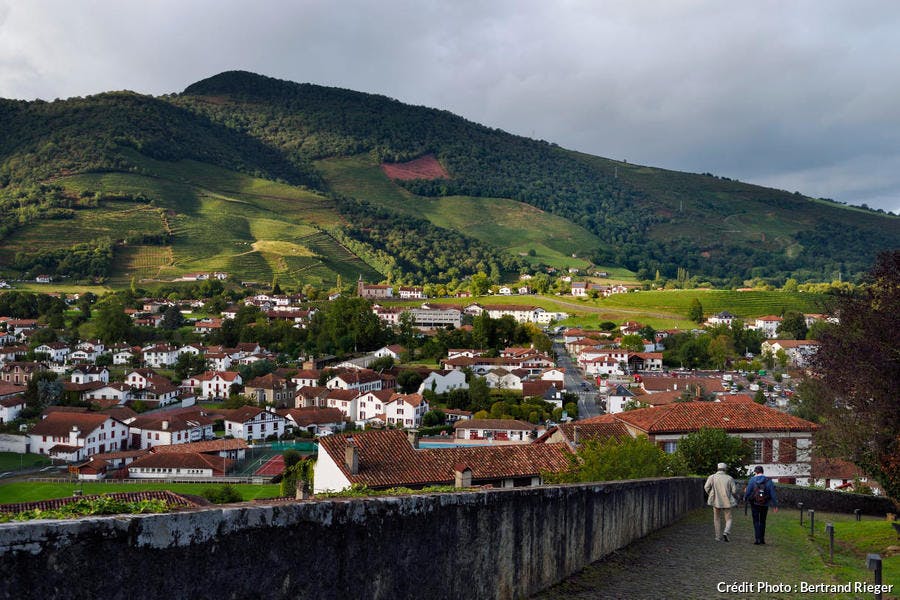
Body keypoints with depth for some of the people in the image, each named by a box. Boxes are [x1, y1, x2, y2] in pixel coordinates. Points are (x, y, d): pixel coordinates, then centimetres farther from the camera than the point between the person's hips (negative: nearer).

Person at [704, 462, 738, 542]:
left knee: (717, 519, 13)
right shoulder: (729, 478, -3)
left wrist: (711, 494, 7)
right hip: (727, 502, -1)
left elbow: (706, 487, -11)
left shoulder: (712, 477, -2)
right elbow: (734, 490, -5)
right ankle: (726, 532, -16)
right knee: (728, 519, 8)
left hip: (716, 501, 1)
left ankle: (719, 537, 15)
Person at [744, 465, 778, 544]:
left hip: (755, 504, -2)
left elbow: (748, 491, -5)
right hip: (765, 505, 2)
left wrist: (745, 499, 15)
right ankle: (762, 538, 20)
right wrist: (775, 505, -2)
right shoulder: (768, 481, -3)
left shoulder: (752, 480, -7)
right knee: (762, 521, 17)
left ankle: (758, 539, -5)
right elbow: (773, 493, -5)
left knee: (756, 521, 4)